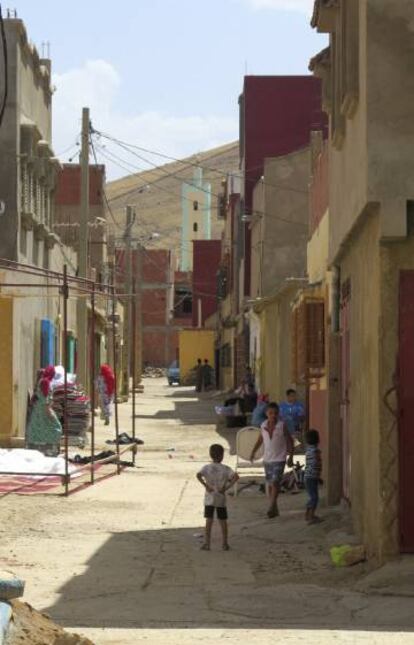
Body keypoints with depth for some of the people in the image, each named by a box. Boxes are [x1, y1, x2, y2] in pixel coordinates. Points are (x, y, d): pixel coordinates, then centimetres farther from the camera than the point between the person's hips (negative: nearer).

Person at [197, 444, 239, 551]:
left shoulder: (206, 468, -4)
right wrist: (227, 487, -12)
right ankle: (225, 544, 12)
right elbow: (236, 476, -19)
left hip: (209, 499, 0)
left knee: (209, 521, 4)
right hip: (221, 499, 0)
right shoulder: (225, 469, -5)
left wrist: (205, 486, -14)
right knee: (223, 521, 9)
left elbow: (198, 475, -22)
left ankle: (207, 543, 4)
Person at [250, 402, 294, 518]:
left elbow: (289, 441, -2)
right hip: (267, 459, 5)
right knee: (270, 483, 10)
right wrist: (253, 452, 5)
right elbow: (260, 440, 14)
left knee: (275, 482, -16)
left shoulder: (282, 426, -10)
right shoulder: (263, 426, 0)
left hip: (279, 459, -4)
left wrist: (290, 457, -4)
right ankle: (275, 509, 21)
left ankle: (272, 506, -17)